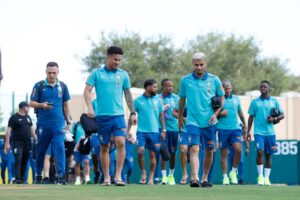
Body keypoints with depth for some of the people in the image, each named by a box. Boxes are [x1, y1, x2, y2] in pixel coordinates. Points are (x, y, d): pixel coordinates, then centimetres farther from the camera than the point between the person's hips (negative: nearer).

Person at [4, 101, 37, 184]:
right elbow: (8, 131, -6)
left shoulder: (28, 117, 16)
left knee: (25, 161, 5)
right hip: (17, 142, -6)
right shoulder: (14, 117, -3)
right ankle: (18, 179, -18)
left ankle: (22, 178, 12)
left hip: (27, 142, 6)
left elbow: (32, 129, 23)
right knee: (18, 160, -14)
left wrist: (36, 139, 16)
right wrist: (7, 143, -13)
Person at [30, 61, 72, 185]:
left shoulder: (62, 86, 9)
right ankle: (38, 175, 22)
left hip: (58, 123, 1)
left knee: (60, 147, -13)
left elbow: (66, 105, 16)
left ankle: (61, 176, -16)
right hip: (43, 123, 0)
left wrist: (68, 121, 13)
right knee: (41, 150, 8)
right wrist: (42, 105, -18)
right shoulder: (39, 86, 2)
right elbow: (32, 103, 2)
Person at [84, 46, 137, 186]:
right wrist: (90, 108, -14)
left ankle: (118, 176, -12)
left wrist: (132, 113, 14)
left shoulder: (123, 74, 9)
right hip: (102, 116, -1)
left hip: (118, 115, 1)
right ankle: (106, 178, 14)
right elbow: (87, 91, -1)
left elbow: (128, 94, 16)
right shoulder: (97, 73, 3)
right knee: (104, 147, 5)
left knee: (121, 142, -16)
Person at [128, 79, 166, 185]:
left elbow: (161, 116, 11)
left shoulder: (157, 100, 6)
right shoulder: (138, 100, 1)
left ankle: (151, 178, 12)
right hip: (141, 131, -2)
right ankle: (143, 172, 7)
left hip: (154, 131, 2)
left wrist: (163, 130, 5)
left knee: (152, 154, 3)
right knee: (140, 151, -16)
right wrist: (128, 130, 0)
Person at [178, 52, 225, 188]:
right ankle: (194, 178, -30)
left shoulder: (214, 80, 1)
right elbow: (182, 100, 14)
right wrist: (179, 118, 19)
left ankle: (205, 178, 23)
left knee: (209, 151, 7)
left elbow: (222, 98, 10)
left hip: (209, 122, 2)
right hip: (192, 121, -2)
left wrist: (216, 113, -4)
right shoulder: (185, 80, 1)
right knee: (194, 148, -18)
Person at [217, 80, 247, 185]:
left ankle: (233, 172, 1)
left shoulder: (236, 99, 11)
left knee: (238, 149, -17)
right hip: (223, 129, -2)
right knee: (224, 154, 0)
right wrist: (220, 114, -15)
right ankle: (225, 177, 8)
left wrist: (245, 125, 25)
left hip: (235, 129, 2)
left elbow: (240, 113, 23)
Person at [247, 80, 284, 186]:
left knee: (268, 155, 4)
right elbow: (251, 117, 9)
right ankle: (260, 176, -6)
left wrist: (274, 119, -11)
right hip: (259, 132, -2)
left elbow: (282, 115, 10)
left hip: (270, 132, 2)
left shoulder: (274, 101, 7)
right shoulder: (255, 102, 6)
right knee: (260, 152, -17)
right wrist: (248, 132, 4)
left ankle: (266, 178, 11)